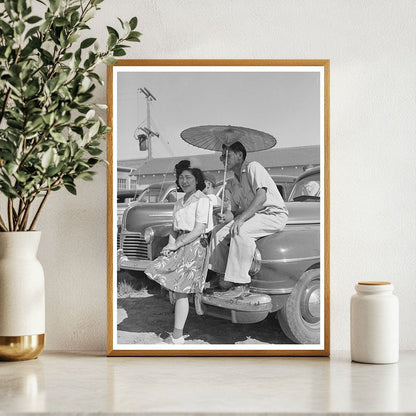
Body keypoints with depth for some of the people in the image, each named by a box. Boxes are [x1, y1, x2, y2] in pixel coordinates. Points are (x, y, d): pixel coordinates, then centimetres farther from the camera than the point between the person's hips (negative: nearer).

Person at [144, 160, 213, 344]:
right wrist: (170, 245, -3)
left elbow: (198, 230, -15)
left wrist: (176, 245, -16)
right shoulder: (179, 202, 17)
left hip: (195, 245, -8)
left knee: (180, 290, -9)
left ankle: (177, 336, -5)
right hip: (179, 246, 8)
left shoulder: (202, 200, -8)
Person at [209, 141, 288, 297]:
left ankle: (240, 282, -30)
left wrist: (242, 217, -33)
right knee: (218, 231, -6)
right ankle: (222, 276, 0)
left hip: (274, 215, -8)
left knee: (240, 230, -33)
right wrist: (229, 215, -12)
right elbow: (236, 210, 14)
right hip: (252, 218, 8)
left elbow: (261, 197, -24)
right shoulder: (231, 185, 15)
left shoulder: (253, 167, -10)